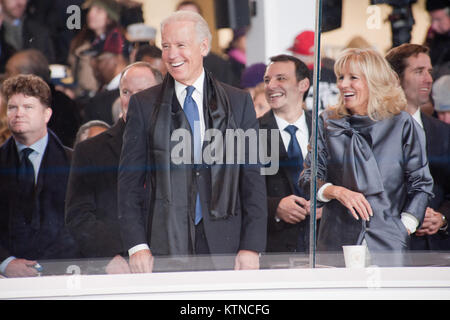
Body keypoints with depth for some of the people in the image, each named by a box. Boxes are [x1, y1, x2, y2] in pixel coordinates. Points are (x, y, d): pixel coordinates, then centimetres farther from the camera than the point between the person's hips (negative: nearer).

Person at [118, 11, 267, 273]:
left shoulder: (238, 102, 9)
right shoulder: (144, 104, 8)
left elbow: (253, 179, 6)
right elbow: (130, 181, 5)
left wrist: (251, 247, -3)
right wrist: (137, 246, -5)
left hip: (223, 243, 1)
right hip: (164, 246, 0)